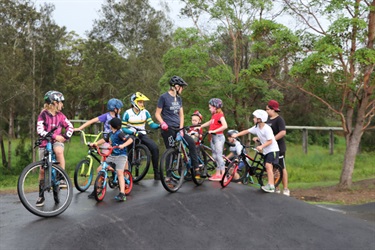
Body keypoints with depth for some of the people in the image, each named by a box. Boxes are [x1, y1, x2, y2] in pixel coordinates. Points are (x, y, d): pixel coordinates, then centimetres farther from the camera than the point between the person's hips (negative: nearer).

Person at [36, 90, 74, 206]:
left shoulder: (60, 115, 2)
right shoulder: (43, 115, -10)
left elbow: (69, 126, 8)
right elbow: (40, 131, -18)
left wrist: (65, 136, -7)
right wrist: (55, 136, -22)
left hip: (57, 141, 1)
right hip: (45, 143, -1)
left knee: (58, 151, -36)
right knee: (42, 169, 2)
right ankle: (41, 195, 16)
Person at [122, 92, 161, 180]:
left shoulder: (145, 112, 4)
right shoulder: (127, 113, -5)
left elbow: (151, 124, -3)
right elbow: (123, 128, -5)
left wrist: (159, 126, -24)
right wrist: (134, 132, -21)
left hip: (142, 135, 3)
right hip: (131, 135, -2)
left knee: (155, 148, -20)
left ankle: (156, 173, -13)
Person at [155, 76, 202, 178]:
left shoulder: (179, 98, 14)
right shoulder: (164, 97, -5)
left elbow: (181, 115, 12)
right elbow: (157, 114, -5)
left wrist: (181, 129, -1)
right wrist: (163, 123, -23)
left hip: (177, 128, 6)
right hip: (168, 129, -6)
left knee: (191, 142, -4)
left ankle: (196, 169, 3)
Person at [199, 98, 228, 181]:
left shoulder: (220, 115, -13)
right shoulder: (214, 115, 12)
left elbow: (225, 126, -25)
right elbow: (209, 122, 27)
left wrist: (214, 131, -25)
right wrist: (200, 126, 24)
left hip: (219, 137, -9)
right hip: (213, 137, 9)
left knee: (219, 156, -8)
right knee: (214, 156, 11)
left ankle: (223, 174, -4)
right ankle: (218, 173, 17)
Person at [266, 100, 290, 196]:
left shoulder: (279, 119, -13)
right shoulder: (268, 119, 11)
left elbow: (283, 132, -26)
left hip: (278, 148, -8)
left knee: (282, 168, 0)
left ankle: (286, 189, 7)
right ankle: (276, 188, 21)